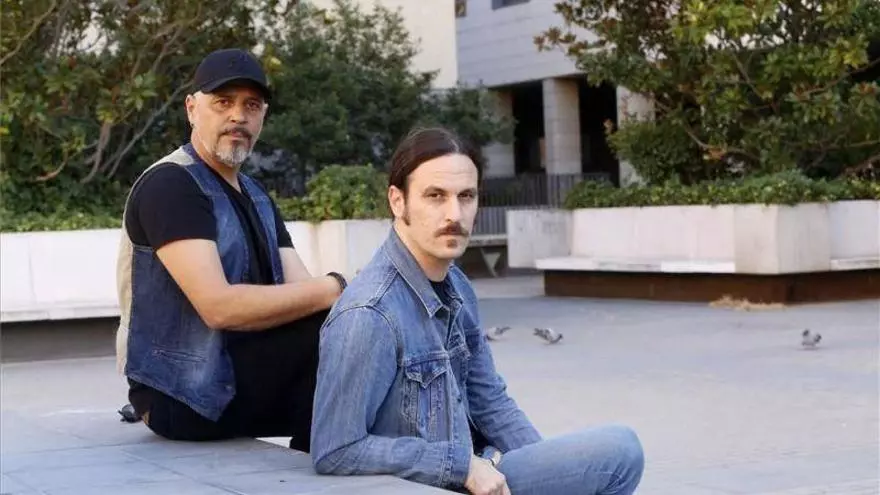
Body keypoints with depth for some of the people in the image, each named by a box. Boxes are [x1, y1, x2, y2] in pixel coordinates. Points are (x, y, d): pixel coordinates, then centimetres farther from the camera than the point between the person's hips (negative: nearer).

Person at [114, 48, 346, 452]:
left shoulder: (256, 198, 16)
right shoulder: (169, 185, -12)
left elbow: (300, 291, 2)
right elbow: (218, 306, -24)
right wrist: (332, 290, -23)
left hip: (241, 373, 9)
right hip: (183, 396, -8)